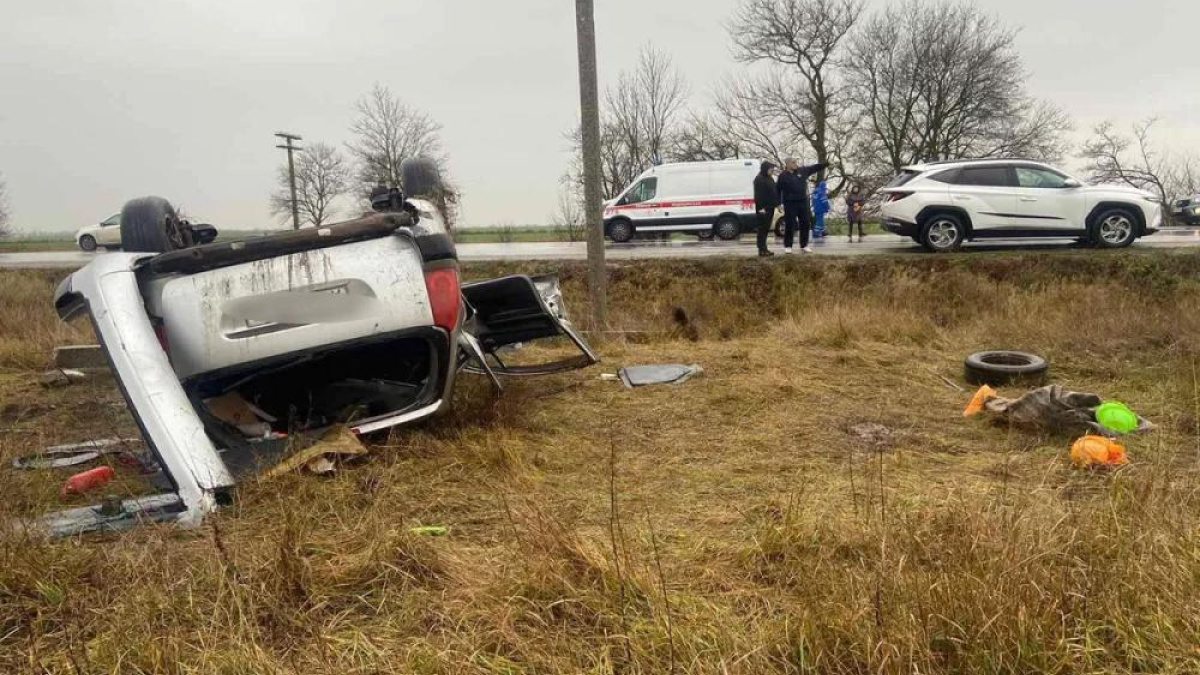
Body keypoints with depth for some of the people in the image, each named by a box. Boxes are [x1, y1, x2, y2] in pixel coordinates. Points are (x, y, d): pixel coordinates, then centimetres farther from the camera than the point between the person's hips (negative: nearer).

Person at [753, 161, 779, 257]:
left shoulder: (769, 179, 17)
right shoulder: (759, 179, -13)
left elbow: (775, 192, 25)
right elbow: (758, 195, -19)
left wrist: (776, 203, 18)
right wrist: (760, 207, -23)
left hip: (770, 207, 10)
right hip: (763, 208, -10)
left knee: (766, 229, 12)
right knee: (762, 229, -8)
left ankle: (764, 249, 17)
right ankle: (762, 250, -7)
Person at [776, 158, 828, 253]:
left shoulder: (803, 171, 7)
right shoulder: (783, 176, -4)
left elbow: (815, 167, 10)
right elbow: (778, 190, -3)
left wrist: (827, 163, 3)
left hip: (803, 202, 5)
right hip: (790, 204, -4)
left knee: (805, 224, 7)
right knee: (790, 225, -2)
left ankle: (804, 245, 17)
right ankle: (787, 246, 6)